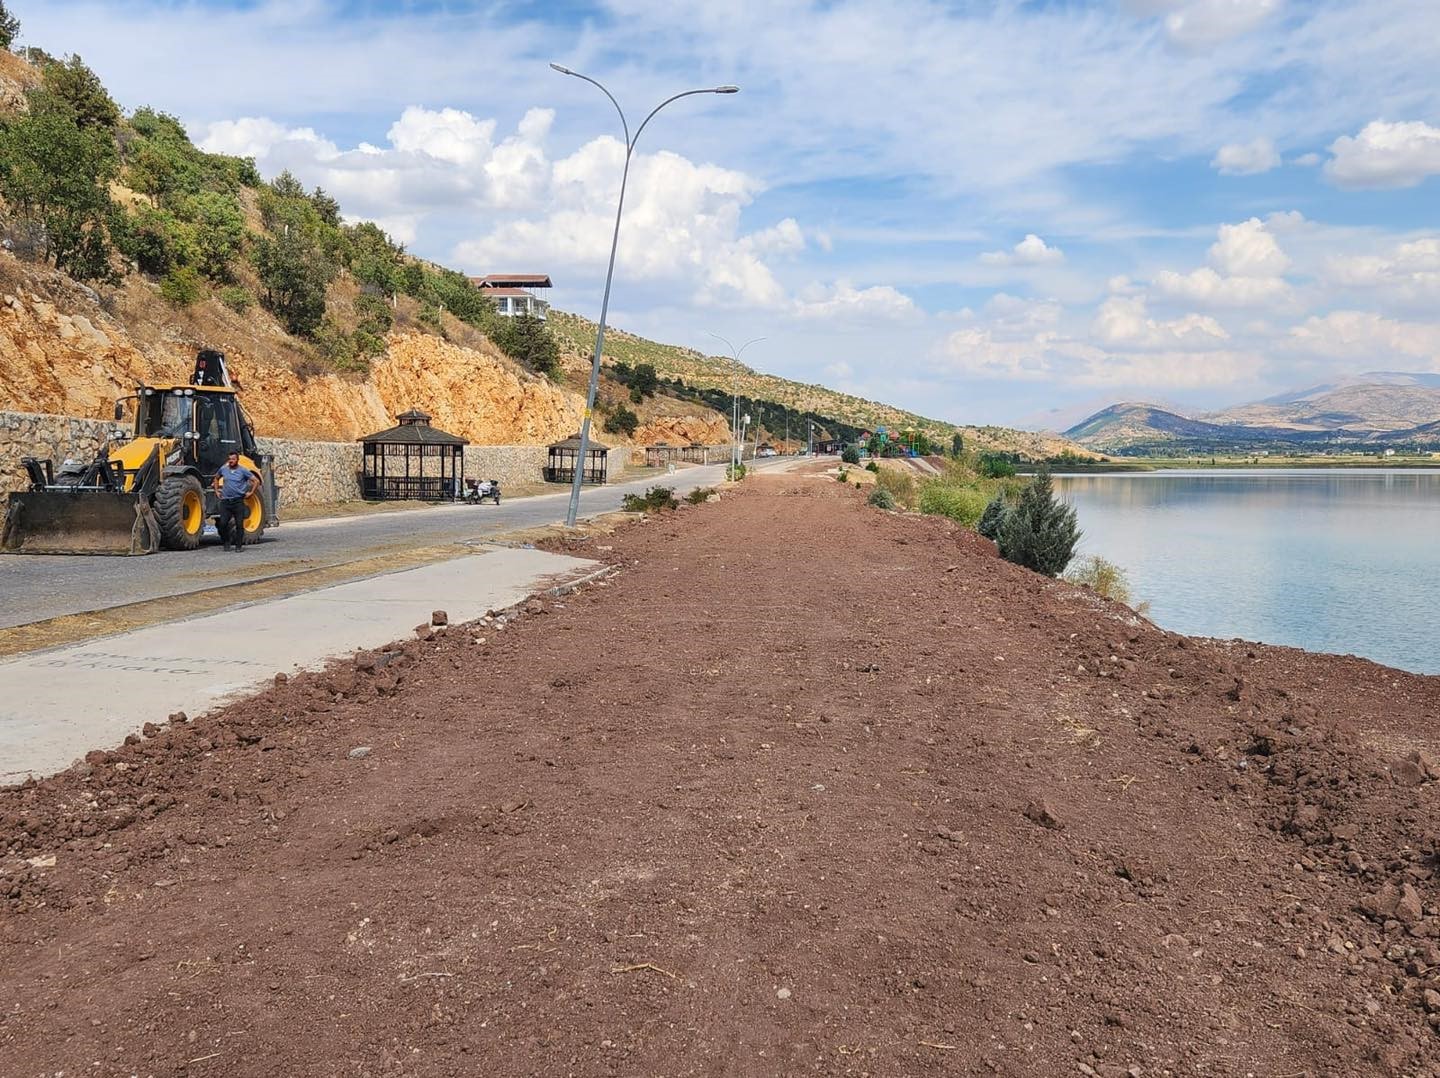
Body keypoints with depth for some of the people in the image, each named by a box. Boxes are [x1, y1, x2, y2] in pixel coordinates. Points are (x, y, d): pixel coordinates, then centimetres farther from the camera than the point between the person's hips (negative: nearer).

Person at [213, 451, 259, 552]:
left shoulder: (243, 470, -2)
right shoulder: (223, 469, 8)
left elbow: (256, 481, 0)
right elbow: (216, 478, 28)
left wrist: (251, 492, -3)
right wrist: (217, 491, 19)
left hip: (238, 501, -3)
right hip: (225, 501, 3)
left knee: (239, 524, -2)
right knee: (223, 524, -3)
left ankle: (239, 546, 6)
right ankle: (227, 543, 16)